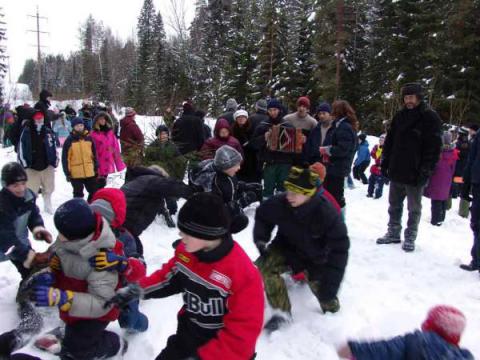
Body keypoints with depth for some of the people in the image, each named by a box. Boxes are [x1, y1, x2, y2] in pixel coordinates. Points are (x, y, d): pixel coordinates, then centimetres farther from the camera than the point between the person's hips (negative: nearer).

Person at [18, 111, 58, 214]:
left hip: (47, 166, 3)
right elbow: (21, 148, -4)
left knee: (49, 188, 14)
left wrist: (55, 161, 8)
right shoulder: (26, 132, -6)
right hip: (32, 167, -3)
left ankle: (48, 206, 33)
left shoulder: (48, 131, 4)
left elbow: (54, 147, 12)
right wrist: (24, 164, -6)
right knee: (31, 190, 1)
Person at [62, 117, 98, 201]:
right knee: (78, 194, 9)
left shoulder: (89, 138, 4)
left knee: (94, 192, 12)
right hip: (76, 174, -3)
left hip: (90, 172, 3)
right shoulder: (69, 140, -5)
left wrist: (96, 168, 9)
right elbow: (65, 158, -5)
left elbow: (94, 155, 11)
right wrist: (67, 172, -8)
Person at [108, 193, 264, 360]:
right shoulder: (185, 251, -12)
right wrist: (137, 289, -4)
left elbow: (242, 332, -26)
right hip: (188, 336, 6)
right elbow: (169, 277, 8)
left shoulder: (243, 274, -32)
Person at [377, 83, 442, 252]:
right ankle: (393, 233, 26)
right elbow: (390, 141, 14)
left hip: (416, 173, -5)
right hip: (396, 170, 6)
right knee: (394, 205, 14)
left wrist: (426, 169, -17)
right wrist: (385, 162, 9)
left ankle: (410, 237, 18)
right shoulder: (399, 116, 9)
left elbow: (434, 146, -12)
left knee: (414, 208, 7)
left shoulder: (430, 117, -8)